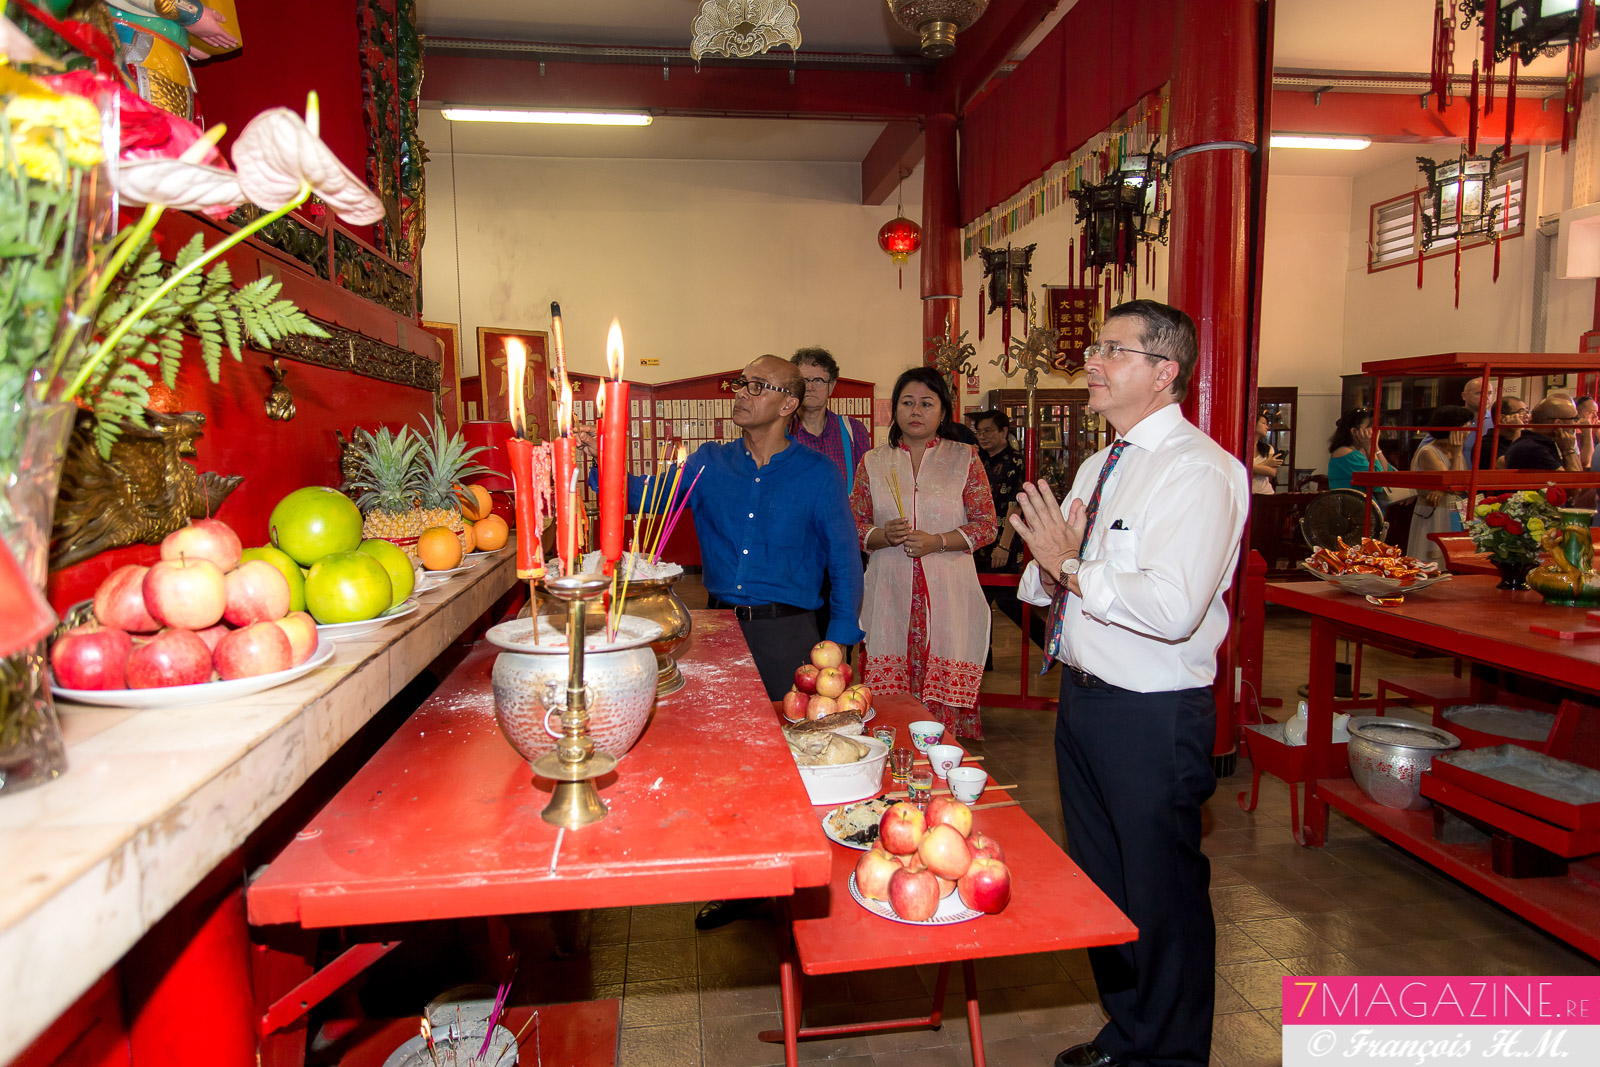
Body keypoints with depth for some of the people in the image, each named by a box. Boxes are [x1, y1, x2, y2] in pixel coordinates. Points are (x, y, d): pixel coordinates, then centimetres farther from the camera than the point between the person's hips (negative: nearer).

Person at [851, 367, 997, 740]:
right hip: (890, 594, 1)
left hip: (948, 595, -1)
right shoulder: (873, 462, 11)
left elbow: (986, 524, 4)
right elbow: (853, 526, 11)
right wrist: (884, 536, -10)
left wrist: (937, 541, -11)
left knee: (946, 698, -4)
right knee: (888, 702, -1)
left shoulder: (965, 458, 6)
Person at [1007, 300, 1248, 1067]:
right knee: (1097, 884, 22)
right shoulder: (1097, 467, 12)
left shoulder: (1199, 470, -17)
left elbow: (1174, 608, -29)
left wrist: (1072, 567, -20)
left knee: (1161, 893, 9)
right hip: (1083, 698, 9)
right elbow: (1044, 585, 14)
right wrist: (1050, 570, -9)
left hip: (1153, 717, -9)